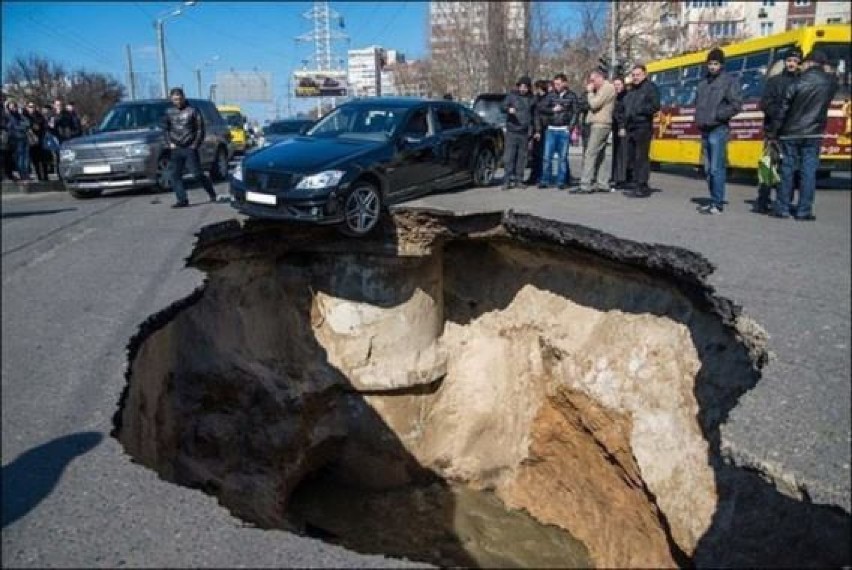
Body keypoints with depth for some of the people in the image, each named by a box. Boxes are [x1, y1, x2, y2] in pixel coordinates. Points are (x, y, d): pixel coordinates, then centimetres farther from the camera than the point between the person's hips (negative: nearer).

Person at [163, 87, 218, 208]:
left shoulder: (192, 111, -1)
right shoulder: (169, 112, 12)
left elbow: (200, 129, -2)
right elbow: (166, 129, 20)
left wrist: (195, 145, -8)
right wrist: (169, 143, 5)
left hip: (189, 149, -5)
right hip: (175, 149, 5)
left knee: (197, 174, -7)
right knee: (175, 175, 0)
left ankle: (213, 194, 9)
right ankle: (182, 200, 5)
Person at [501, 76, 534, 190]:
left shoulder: (531, 98, 12)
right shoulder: (512, 95, 3)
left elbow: (533, 114, 19)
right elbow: (503, 106, -8)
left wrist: (531, 128, 13)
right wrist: (508, 109, -31)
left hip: (524, 132, 3)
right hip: (512, 131, -3)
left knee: (522, 157, 5)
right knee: (509, 156, -7)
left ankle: (518, 180, 11)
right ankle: (507, 180, -4)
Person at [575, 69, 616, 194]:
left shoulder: (607, 87, -7)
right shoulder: (602, 89, 23)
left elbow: (594, 104, -15)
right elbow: (592, 105, 20)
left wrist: (590, 92, -3)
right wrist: (591, 92, 11)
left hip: (600, 125, -10)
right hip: (597, 125, 10)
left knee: (590, 155, -14)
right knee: (598, 156, 9)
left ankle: (586, 185, -17)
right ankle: (598, 183, 12)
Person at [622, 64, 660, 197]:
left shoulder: (650, 87, -2)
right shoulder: (632, 90, 21)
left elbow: (655, 106, -13)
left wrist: (639, 110, -15)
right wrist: (624, 124, 9)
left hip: (643, 128, -8)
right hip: (630, 128, 8)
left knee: (641, 158, -9)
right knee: (631, 158, 8)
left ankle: (643, 187, -8)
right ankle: (634, 184, 15)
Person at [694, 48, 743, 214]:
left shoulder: (729, 81, -3)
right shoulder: (703, 82, 17)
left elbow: (736, 104, -10)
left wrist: (717, 116, -13)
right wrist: (698, 117, 10)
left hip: (718, 130, -7)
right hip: (705, 130, 7)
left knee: (716, 168, -11)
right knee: (708, 169, 9)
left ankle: (718, 204, -9)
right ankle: (714, 201, 17)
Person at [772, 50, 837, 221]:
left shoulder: (796, 83, -8)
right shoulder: (830, 82, -2)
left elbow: (783, 109, -7)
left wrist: (776, 130, 0)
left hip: (791, 133, -1)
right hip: (813, 134, 1)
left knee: (787, 170, 5)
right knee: (808, 171, 2)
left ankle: (782, 208, 7)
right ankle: (804, 210, 1)